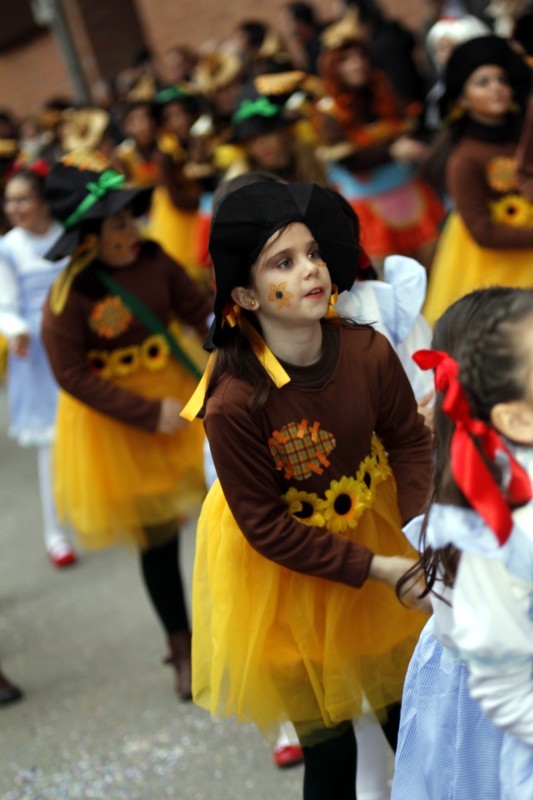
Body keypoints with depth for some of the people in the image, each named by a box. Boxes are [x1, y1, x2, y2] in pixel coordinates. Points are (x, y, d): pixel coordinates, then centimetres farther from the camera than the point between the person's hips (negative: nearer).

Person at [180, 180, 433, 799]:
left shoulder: (369, 352, -22)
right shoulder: (234, 404, -31)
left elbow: (410, 440, -7)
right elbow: (268, 528, -22)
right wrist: (375, 568, -25)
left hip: (374, 528, 4)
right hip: (283, 568, -4)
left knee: (407, 706, 21)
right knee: (327, 743, 11)